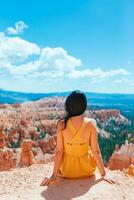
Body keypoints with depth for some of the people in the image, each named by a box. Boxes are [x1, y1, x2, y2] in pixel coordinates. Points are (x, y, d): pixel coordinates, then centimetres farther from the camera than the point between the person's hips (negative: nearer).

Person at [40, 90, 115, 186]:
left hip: (66, 171, 1)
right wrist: (103, 174, -4)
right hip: (86, 170, 0)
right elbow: (96, 151, -15)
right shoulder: (91, 123, -19)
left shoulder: (61, 124, -18)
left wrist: (54, 174, -4)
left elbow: (59, 151, -14)